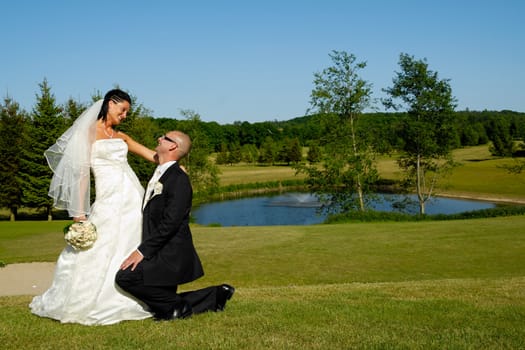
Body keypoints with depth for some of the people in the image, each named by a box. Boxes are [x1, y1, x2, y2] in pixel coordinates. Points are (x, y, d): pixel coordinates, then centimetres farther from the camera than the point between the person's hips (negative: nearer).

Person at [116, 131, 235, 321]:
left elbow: (170, 223, -23)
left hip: (171, 255, -10)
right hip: (161, 252, 10)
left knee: (125, 276, -22)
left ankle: (176, 306, -7)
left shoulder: (178, 179, -16)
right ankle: (216, 295, 22)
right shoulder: (159, 176, 15)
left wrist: (142, 250, -22)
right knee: (165, 300, 14)